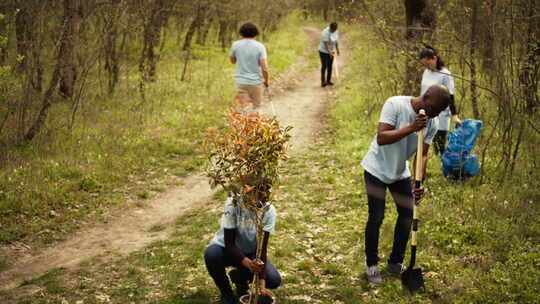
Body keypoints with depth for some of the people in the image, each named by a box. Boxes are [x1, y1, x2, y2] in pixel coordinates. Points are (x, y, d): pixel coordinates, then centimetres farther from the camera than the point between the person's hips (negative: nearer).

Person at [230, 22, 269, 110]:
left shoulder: (236, 45, -3)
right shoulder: (260, 46, -8)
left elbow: (233, 61, 16)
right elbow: (264, 68, -12)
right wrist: (266, 81, 4)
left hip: (241, 82, 1)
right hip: (256, 82, -1)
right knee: (256, 107, 14)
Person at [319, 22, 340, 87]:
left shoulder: (335, 31, -3)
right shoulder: (325, 32, -27)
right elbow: (326, 44, -30)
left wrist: (337, 49, 11)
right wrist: (329, 52, -36)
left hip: (331, 51, 7)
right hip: (324, 52, -7)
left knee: (330, 66, 11)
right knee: (324, 67, 0)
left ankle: (328, 80, 20)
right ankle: (323, 82, 9)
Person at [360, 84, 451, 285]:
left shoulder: (430, 124, -9)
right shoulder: (395, 105, -25)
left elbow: (422, 155, -9)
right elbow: (381, 138, -31)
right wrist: (411, 128, -39)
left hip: (400, 172, 6)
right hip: (377, 169, -6)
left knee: (407, 215, 5)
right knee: (376, 217, -5)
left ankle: (395, 263, 22)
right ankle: (372, 266, 11)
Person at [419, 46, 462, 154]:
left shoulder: (445, 75, -10)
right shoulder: (426, 72, 9)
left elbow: (450, 97, -11)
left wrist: (454, 115, -18)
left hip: (439, 118, -6)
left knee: (440, 148, -6)